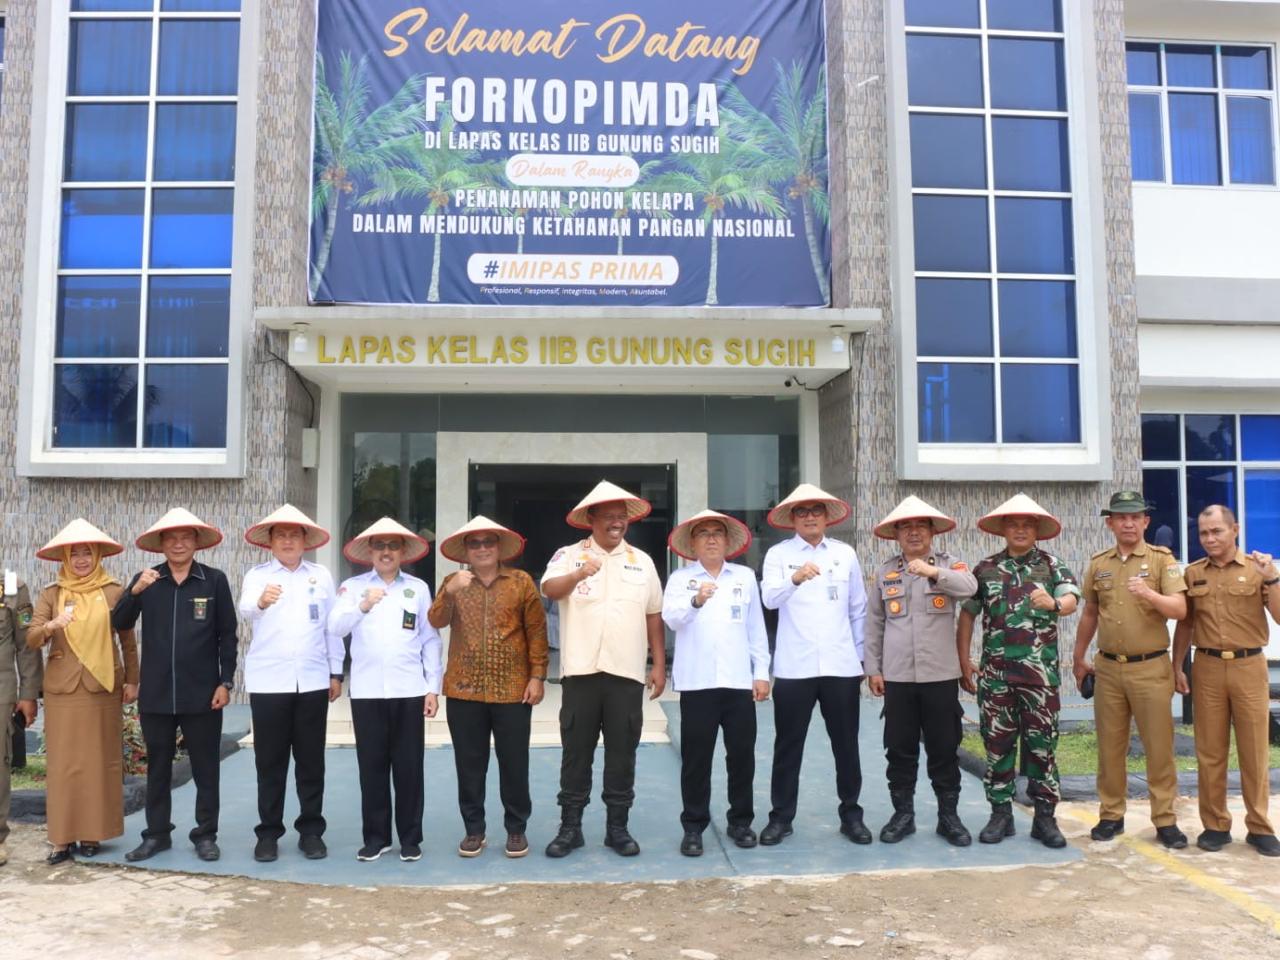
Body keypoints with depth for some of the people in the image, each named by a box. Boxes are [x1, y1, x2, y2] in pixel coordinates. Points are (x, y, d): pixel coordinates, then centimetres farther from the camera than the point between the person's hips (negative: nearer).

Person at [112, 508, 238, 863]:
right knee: (158, 766, 13)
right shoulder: (146, 580, 4)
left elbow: (227, 634, -1)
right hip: (156, 693, 2)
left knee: (205, 768, 7)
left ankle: (205, 834, 18)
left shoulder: (215, 580, -3)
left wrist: (225, 682, -6)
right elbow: (120, 624, -2)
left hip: (201, 693, -2)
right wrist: (135, 591, -18)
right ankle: (156, 834, 25)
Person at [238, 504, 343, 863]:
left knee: (311, 760, 8)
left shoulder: (321, 576, 8)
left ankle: (311, 830, 18)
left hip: (313, 681, 2)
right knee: (270, 762, 6)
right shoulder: (257, 575, 1)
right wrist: (261, 601, -43)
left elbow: (332, 626, 9)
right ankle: (268, 832, 17)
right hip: (268, 682, -1)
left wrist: (336, 672, 7)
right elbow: (245, 610, -20)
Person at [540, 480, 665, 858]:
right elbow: (549, 589, -17)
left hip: (627, 672, 2)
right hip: (581, 671, -2)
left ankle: (618, 827, 18)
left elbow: (654, 617, 13)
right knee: (576, 751, 6)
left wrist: (659, 665, 8)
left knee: (622, 753, 7)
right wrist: (579, 574, -37)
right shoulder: (569, 555, 2)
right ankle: (570, 827, 16)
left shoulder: (642, 561, 11)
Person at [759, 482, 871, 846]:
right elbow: (769, 598, -17)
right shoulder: (778, 554, 0)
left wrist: (861, 655, 11)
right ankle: (781, 816, 16)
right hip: (794, 667, -2)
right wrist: (795, 578, -36)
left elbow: (858, 609, 13)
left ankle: (851, 814, 23)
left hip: (841, 666, 2)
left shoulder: (845, 553, 8)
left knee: (846, 744, 10)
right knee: (788, 745, 6)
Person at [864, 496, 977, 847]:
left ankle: (948, 816, 19)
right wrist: (873, 668, 5)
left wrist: (933, 572, -37)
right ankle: (903, 814, 20)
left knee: (944, 749, 6)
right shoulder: (884, 572, 7)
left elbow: (969, 587, -21)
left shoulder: (948, 565, 2)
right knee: (900, 749, 8)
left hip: (941, 675, -1)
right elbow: (874, 623, 9)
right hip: (897, 676, 2)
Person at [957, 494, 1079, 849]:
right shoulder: (986, 569, 7)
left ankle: (1045, 816, 14)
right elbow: (967, 615, 10)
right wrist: (964, 661, 5)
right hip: (995, 672, 2)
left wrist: (1054, 604, -37)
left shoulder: (1051, 566, 3)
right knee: (997, 743, 7)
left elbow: (1071, 600, -13)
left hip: (1040, 672, -1)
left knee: (1042, 744, 4)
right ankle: (1000, 813, 17)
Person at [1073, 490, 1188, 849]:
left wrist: (1149, 594, -31)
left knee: (1159, 747, 2)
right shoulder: (1098, 564, 8)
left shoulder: (1162, 559, -2)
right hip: (1108, 668, 3)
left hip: (1151, 667, -3)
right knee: (1110, 746, 9)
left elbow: (1179, 609, -12)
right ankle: (1111, 815, 19)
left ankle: (1165, 819, 12)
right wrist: (1079, 658, 20)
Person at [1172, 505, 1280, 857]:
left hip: (1249, 666, -1)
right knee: (1210, 751, 5)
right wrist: (1176, 667, 8)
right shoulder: (1193, 573, 7)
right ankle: (1215, 825, 14)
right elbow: (1185, 623, 12)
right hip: (1207, 667, 2)